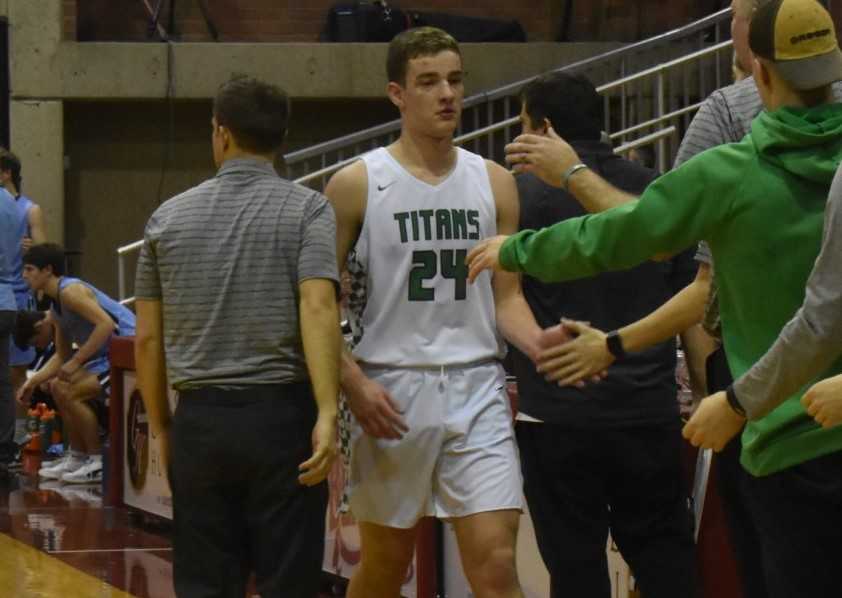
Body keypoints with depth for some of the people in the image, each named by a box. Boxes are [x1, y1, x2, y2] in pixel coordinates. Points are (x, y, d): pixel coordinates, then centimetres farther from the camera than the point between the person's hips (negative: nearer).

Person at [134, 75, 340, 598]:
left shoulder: (169, 217, 7)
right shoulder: (307, 210, -2)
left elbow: (148, 337, 9)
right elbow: (318, 308, -16)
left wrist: (161, 425, 19)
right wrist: (327, 414, -21)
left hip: (200, 418, 3)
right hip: (281, 414, -3)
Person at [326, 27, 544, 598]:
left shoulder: (494, 183, 7)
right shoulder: (357, 185, -3)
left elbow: (507, 295, 9)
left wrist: (539, 345, -11)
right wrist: (354, 382, -14)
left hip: (477, 387, 2)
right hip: (392, 394, -2)